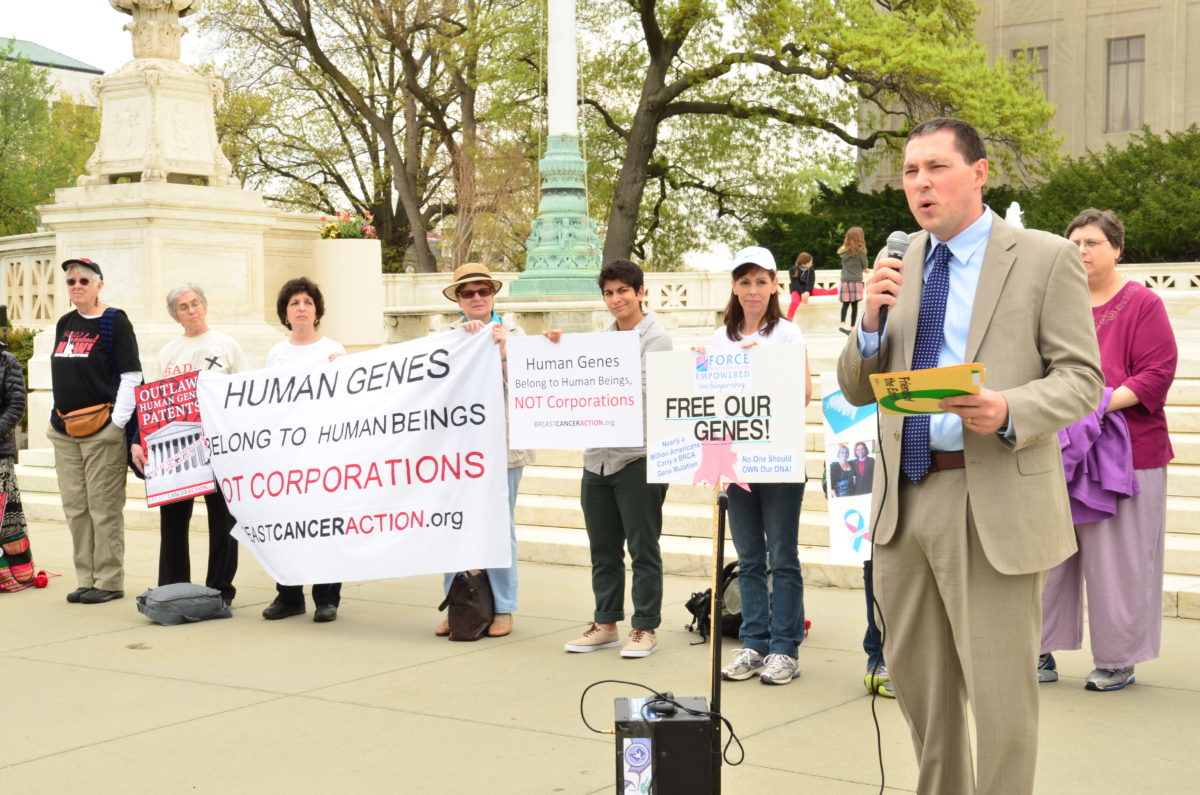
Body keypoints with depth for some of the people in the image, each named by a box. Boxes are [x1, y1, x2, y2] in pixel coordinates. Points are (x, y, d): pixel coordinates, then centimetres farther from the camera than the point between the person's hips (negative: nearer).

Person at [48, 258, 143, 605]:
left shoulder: (115, 321, -5)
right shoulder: (64, 324, 14)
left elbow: (131, 376, -9)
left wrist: (118, 422, -13)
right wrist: (57, 416, 14)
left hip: (103, 429, -7)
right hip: (64, 430, 7)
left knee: (104, 508, -4)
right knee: (75, 508, 8)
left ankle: (109, 581, 4)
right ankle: (86, 580, 17)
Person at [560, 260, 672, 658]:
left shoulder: (656, 338, -3)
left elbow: (641, 391, -13)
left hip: (638, 456, -6)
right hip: (597, 456, 6)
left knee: (643, 549, 0)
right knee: (603, 549, 12)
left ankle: (645, 628, 8)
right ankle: (606, 624, 22)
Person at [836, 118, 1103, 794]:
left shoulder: (1047, 259, -2)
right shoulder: (900, 267, 12)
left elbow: (1082, 378, -6)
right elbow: (857, 391, 13)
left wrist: (1009, 410, -25)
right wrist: (872, 323, -7)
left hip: (995, 503, -5)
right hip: (905, 498, 6)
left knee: (1000, 691, 1)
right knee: (916, 679, 16)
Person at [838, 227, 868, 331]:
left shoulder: (844, 250, 5)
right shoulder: (860, 250, -5)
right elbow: (865, 265, -1)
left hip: (845, 280, 3)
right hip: (856, 280, -3)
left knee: (846, 303, 6)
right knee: (854, 305, 2)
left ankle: (843, 323, -10)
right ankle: (852, 327, 2)